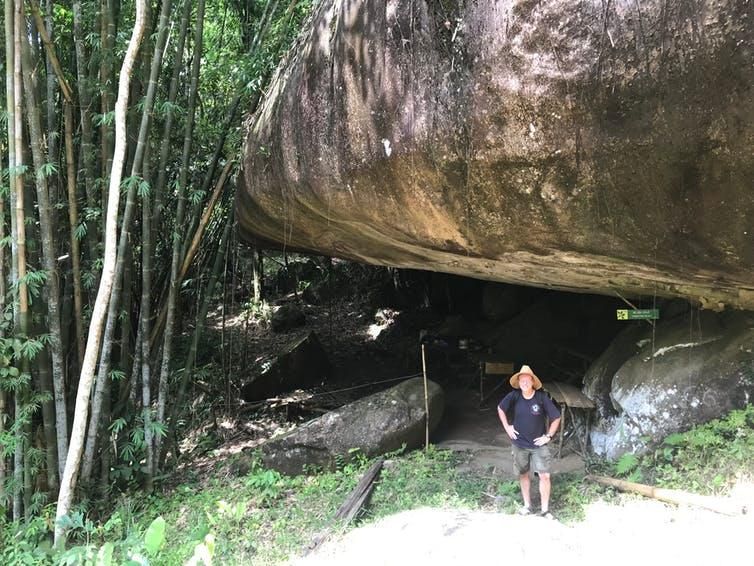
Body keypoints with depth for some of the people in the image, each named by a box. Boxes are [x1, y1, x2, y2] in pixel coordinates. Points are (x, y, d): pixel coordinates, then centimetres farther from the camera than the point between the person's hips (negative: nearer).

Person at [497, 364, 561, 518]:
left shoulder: (542, 397, -15)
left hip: (539, 444, -2)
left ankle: (545, 509, 7)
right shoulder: (514, 396, -11)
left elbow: (556, 417, -4)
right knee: (523, 474, 14)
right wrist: (507, 427, 2)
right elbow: (500, 408, 7)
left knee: (544, 476, -7)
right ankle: (527, 505, 30)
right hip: (519, 444, 2)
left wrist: (548, 436, -6)